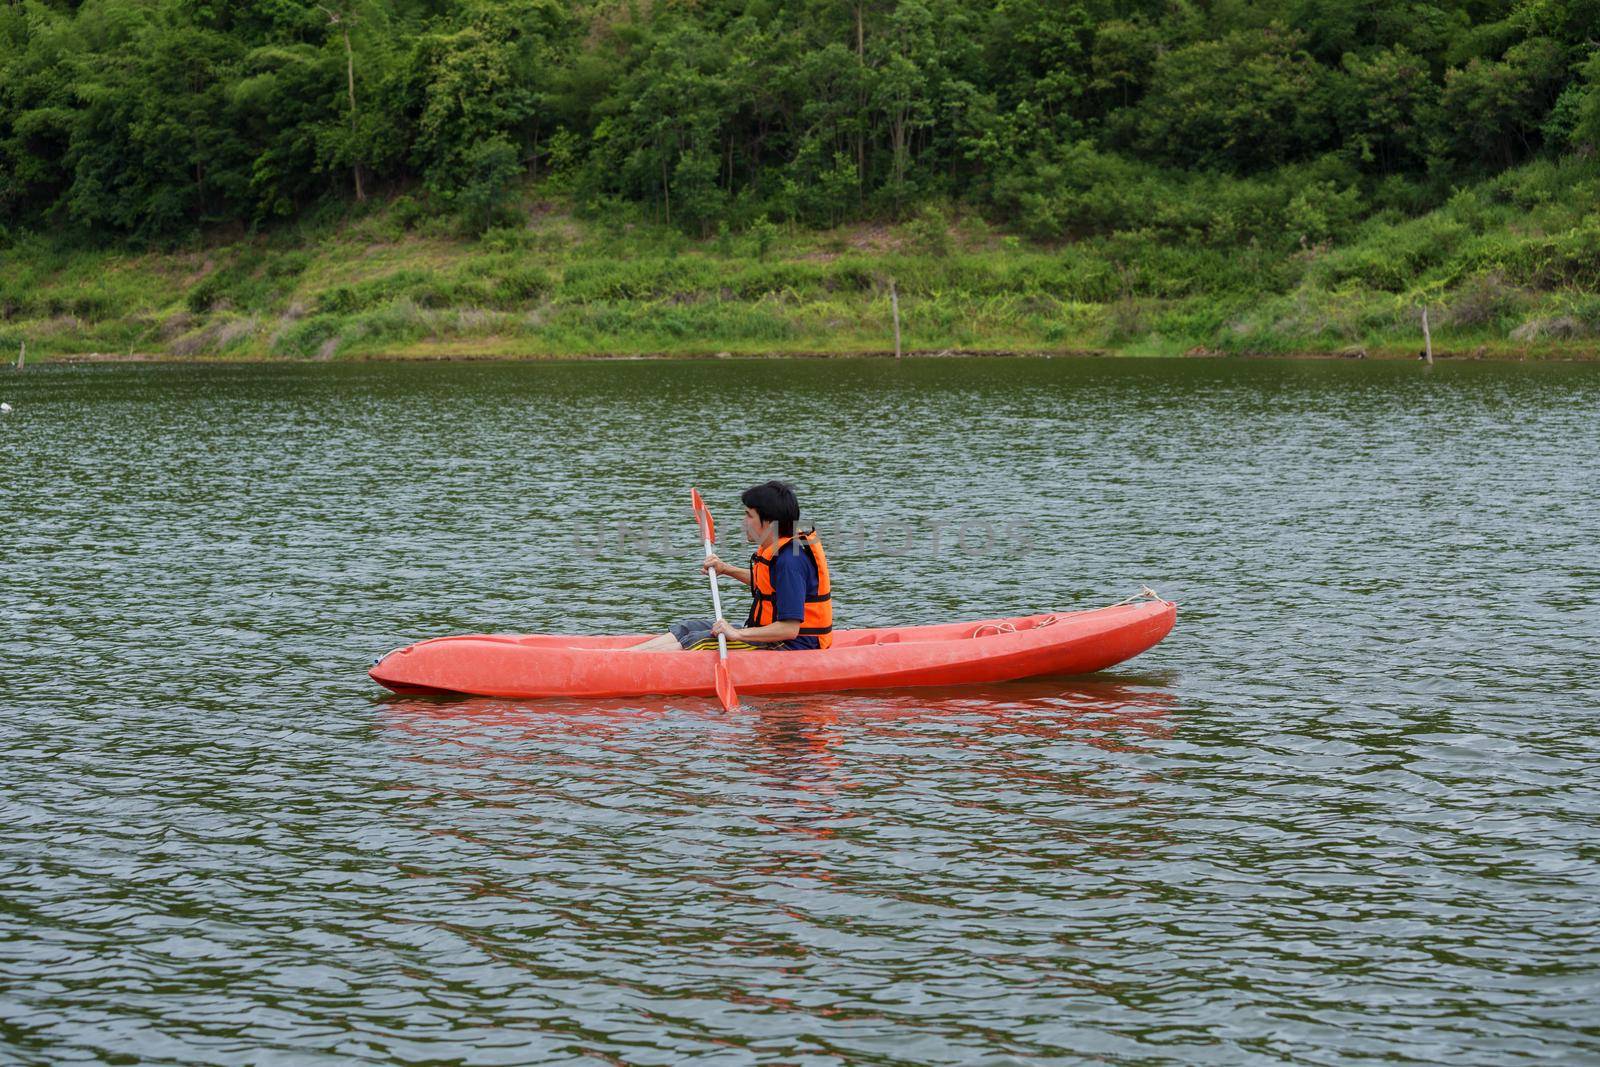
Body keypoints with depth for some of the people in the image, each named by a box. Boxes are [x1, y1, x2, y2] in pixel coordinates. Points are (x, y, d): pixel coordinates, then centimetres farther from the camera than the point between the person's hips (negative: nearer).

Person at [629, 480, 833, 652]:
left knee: (699, 642, -17)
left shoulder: (790, 560, -25)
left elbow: (790, 629, -29)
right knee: (689, 628, 5)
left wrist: (738, 634, -29)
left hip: (792, 647, -10)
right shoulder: (776, 548, 6)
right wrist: (726, 569, 21)